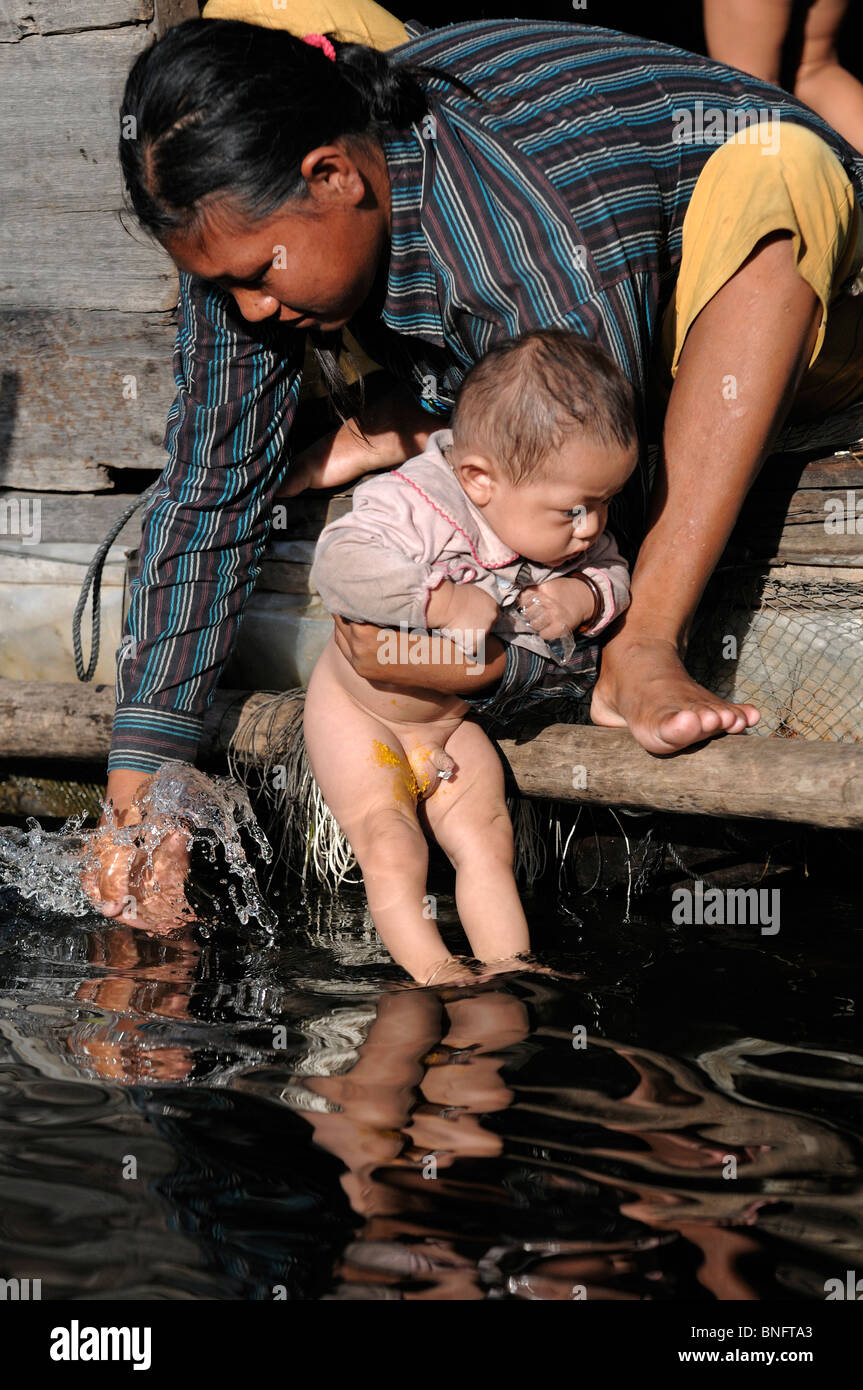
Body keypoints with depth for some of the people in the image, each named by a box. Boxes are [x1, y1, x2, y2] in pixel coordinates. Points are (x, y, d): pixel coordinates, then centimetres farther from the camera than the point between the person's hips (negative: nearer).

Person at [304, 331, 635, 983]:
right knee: (390, 853, -17)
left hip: (457, 719, 5)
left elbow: (614, 574, 2)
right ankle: (430, 968, -14)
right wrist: (443, 600, -47)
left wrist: (584, 596, -22)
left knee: (487, 846, -5)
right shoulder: (418, 505, -34)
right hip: (362, 712, -5)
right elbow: (339, 565, -44)